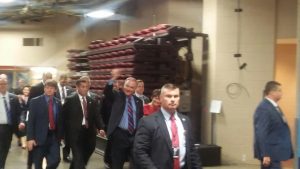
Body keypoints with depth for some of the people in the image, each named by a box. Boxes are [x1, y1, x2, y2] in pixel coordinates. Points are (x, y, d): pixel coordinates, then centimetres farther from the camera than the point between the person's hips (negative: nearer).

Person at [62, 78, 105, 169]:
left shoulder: (92, 101, 10)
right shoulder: (70, 100, -3)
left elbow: (97, 116, 3)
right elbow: (64, 116, -3)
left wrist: (101, 128, -13)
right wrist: (66, 133, -6)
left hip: (89, 134, 5)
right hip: (75, 134, -5)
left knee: (83, 159, 16)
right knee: (79, 160, -6)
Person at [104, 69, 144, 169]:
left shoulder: (138, 101, 9)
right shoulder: (117, 96, 1)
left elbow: (141, 118, 11)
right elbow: (107, 92, -19)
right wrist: (113, 79, -35)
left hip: (135, 136, 3)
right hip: (119, 135, -3)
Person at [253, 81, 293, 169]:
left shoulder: (274, 106, 12)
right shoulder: (263, 108, -19)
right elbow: (261, 134, -24)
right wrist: (265, 154, -25)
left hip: (275, 152, 10)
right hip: (269, 153, -10)